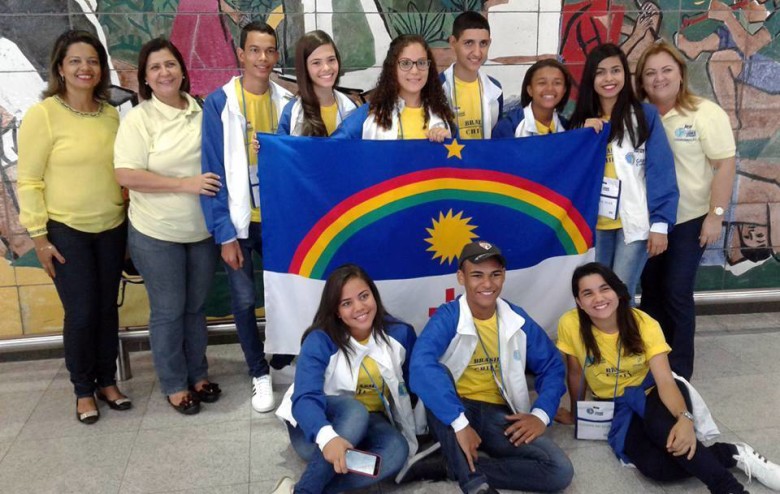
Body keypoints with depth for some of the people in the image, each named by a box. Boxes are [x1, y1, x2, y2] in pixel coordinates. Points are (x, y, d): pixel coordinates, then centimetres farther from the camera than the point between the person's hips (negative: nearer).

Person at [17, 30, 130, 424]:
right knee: (81, 313, -1)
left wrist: (129, 217, 12)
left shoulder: (111, 115, 4)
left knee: (107, 308, 12)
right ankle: (83, 390, 20)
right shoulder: (42, 114, -10)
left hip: (112, 228, 4)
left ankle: (107, 381, 29)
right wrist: (38, 236, -11)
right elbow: (28, 181, -9)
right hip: (66, 231, -4)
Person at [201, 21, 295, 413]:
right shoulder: (219, 103, -9)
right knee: (244, 300, 4)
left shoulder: (287, 102, 0)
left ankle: (283, 362, 32)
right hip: (239, 221, -2)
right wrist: (224, 233, -13)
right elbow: (213, 171, -10)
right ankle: (259, 374, 23)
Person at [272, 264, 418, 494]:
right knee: (355, 411, -38)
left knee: (397, 449, -32)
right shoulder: (320, 340, -19)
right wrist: (327, 437, -52)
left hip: (369, 424, 4)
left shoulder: (400, 333, -9)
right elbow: (305, 399, -33)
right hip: (315, 429, -3)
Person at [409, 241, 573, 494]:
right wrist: (460, 424, -38)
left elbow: (552, 366, 8)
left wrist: (541, 415, -9)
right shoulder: (448, 317, -14)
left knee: (560, 472, -18)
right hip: (453, 413, -3)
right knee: (436, 374, -34)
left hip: (499, 417, 3)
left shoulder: (517, 319, 0)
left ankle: (460, 469, -13)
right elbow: (421, 366, -32)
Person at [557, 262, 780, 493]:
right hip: (616, 404, 1)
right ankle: (732, 454, -14)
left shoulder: (644, 324, -18)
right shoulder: (570, 326, -18)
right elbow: (575, 374, -2)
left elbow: (665, 381, -26)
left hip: (650, 390, -1)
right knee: (652, 466, -30)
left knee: (661, 427, -39)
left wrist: (684, 418, -45)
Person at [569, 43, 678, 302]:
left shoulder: (645, 115, -4)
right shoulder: (582, 119, 8)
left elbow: (661, 172, -8)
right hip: (594, 223, 4)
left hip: (634, 223, -4)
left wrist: (660, 223, -13)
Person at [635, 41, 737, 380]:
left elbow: (725, 164, -10)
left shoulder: (706, 113, -9)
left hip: (689, 220, -4)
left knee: (676, 293, -2)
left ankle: (678, 372, 14)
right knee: (650, 289, 13)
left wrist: (716, 215, -15)